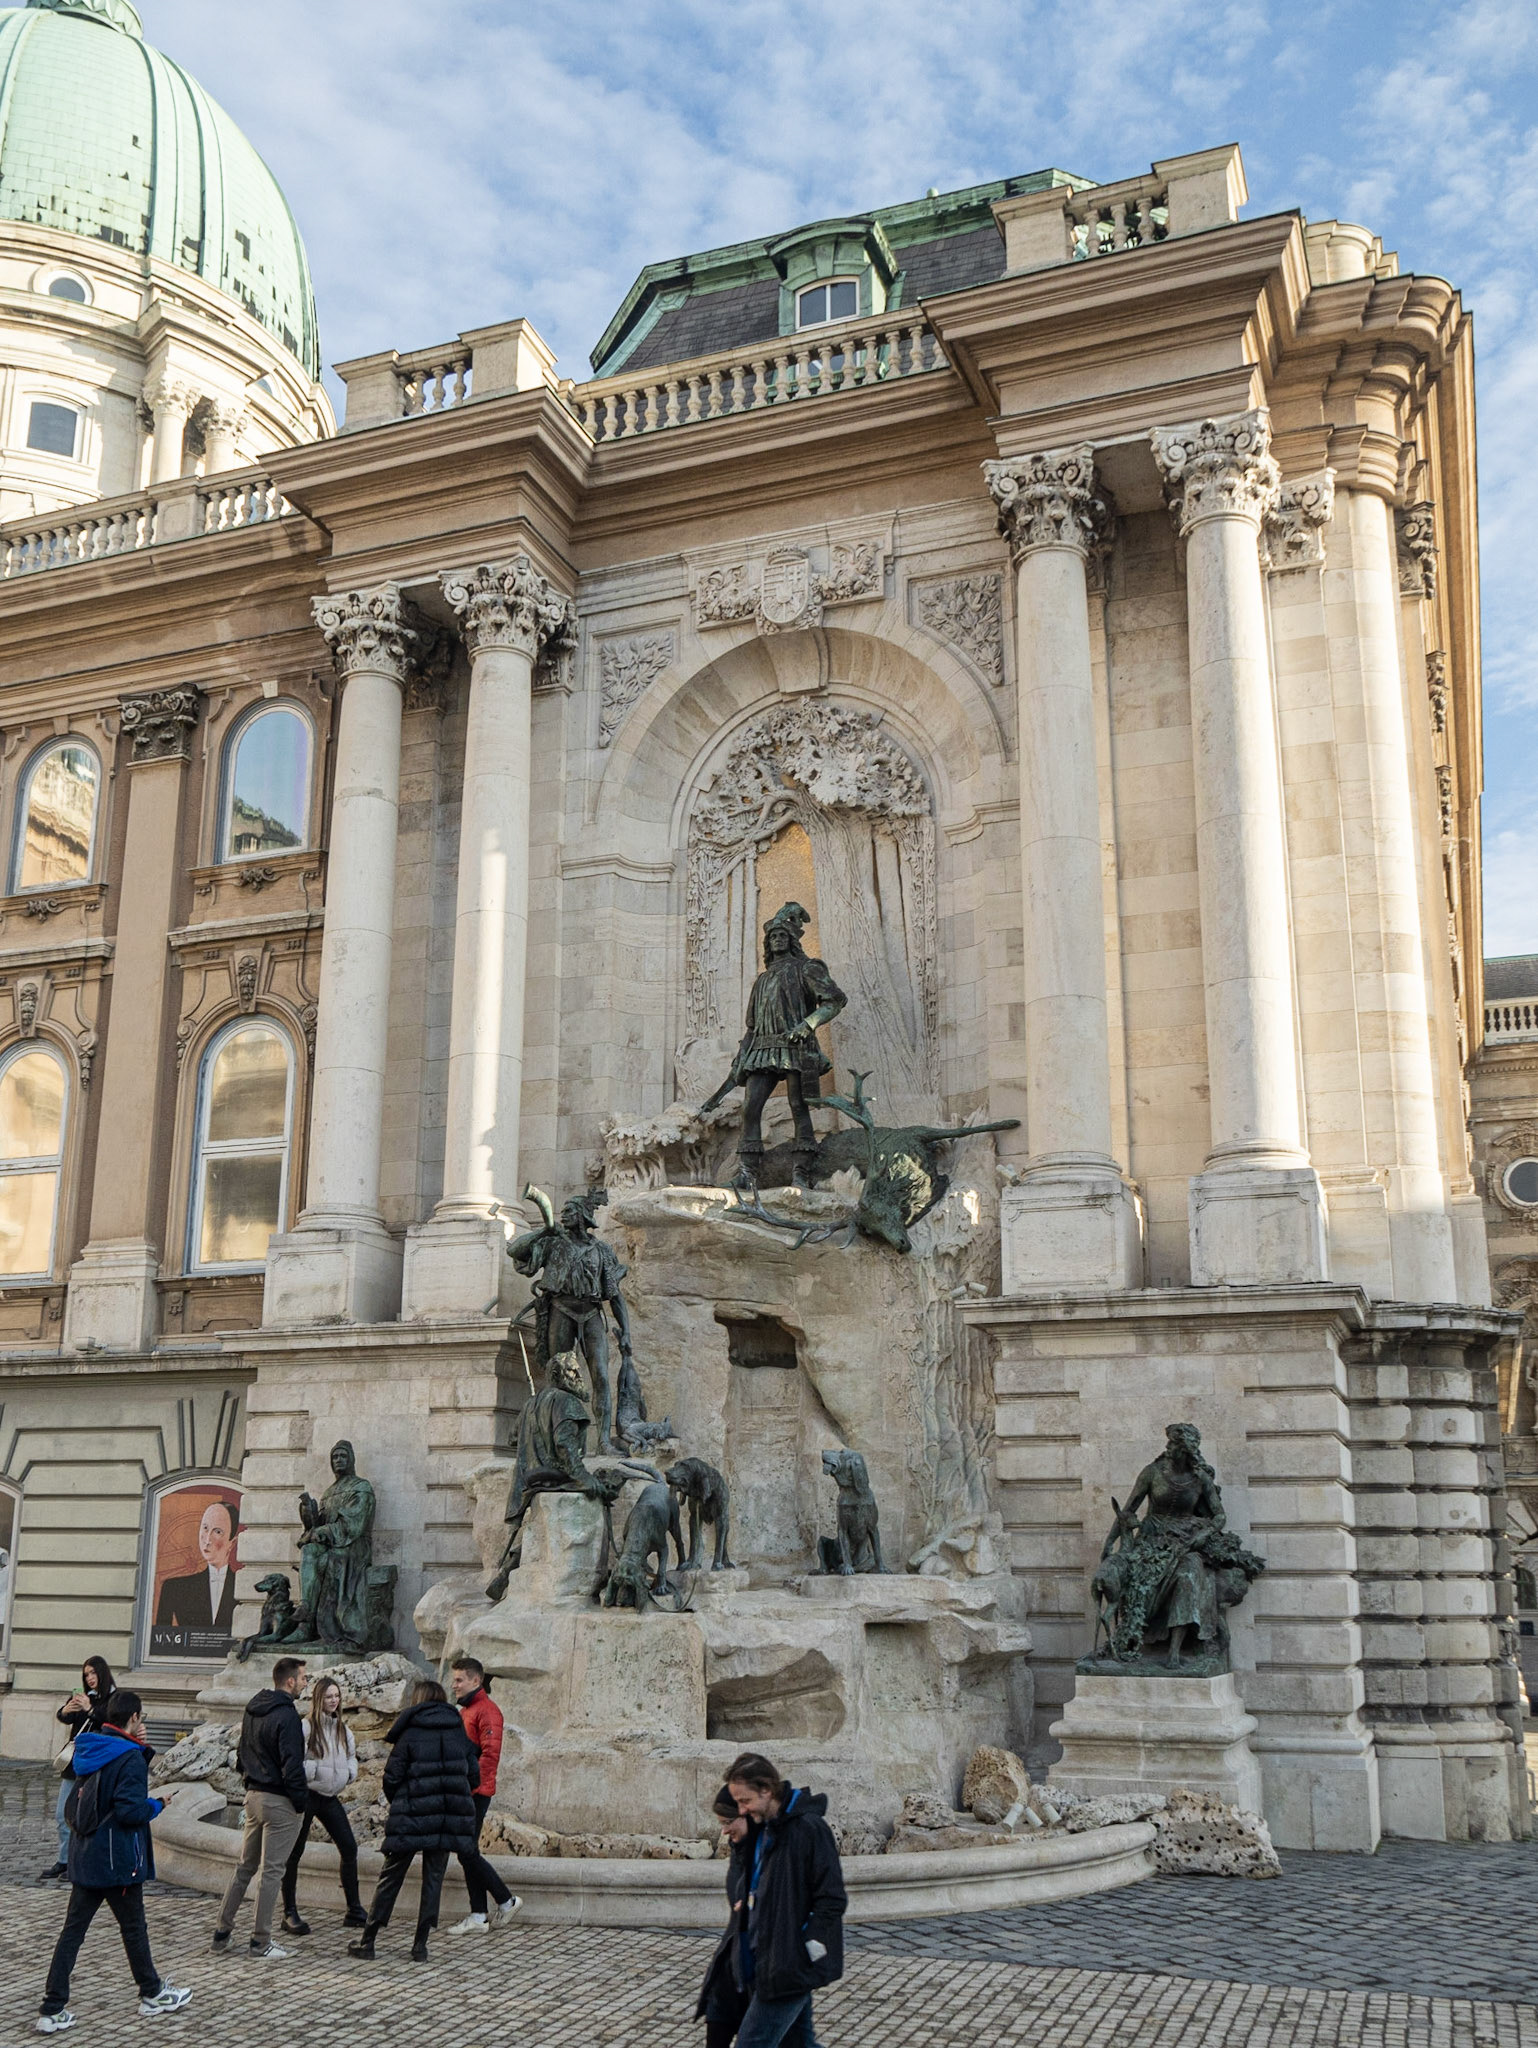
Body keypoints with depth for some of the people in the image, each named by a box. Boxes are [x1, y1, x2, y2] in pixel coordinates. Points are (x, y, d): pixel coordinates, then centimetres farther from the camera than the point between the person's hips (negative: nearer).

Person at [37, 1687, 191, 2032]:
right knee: (134, 1928, 9)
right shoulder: (130, 1758, -19)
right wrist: (156, 1806, -5)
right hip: (117, 1859, -7)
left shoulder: (87, 1750, 6)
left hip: (84, 1857, 7)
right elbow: (130, 1809, -25)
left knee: (73, 1930, 8)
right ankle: (152, 1994, 25)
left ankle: (53, 2010, 7)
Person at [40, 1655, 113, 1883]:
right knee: (62, 1815, 8)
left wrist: (90, 1709, -30)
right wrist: (66, 1711, -27)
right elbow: (62, 1718, -4)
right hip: (75, 1763, 6)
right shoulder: (81, 1697, 10)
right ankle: (65, 1861, 18)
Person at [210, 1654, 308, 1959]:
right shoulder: (286, 1716, -19)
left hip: (253, 1796, 8)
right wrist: (302, 1801, -13)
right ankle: (261, 1943, 6)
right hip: (280, 1802, -8)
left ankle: (221, 1932, 20)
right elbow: (292, 1765, -21)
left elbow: (241, 1756, 18)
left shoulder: (252, 1711, 10)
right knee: (271, 1871, 0)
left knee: (244, 1867, 17)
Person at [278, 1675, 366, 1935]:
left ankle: (354, 1911, 12)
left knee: (349, 1849, 3)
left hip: (331, 1797, 6)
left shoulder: (342, 1728, 9)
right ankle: (290, 1913, 10)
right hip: (306, 1796, -6)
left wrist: (349, 1772, 2)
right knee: (294, 1854, 0)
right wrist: (315, 1769, -20)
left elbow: (351, 1755, 21)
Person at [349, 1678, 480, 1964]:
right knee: (433, 1878, 9)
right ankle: (420, 1946, 9)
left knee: (391, 1877, 7)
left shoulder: (409, 1733, -2)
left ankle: (367, 1941, 11)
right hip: (450, 1818, 2)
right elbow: (474, 1776, 8)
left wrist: (397, 1803, 14)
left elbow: (391, 1778, -5)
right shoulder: (459, 1731, 7)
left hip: (412, 1816, -2)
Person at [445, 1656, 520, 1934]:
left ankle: (506, 1901, 6)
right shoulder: (464, 1711, 18)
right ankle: (478, 1917, 14)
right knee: (467, 1852, 9)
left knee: (468, 1852, -7)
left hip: (475, 1793, -9)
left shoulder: (487, 1710, -12)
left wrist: (473, 1786, -23)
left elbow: (490, 1754, -19)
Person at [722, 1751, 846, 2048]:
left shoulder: (808, 1828, -17)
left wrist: (804, 1950, -18)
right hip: (765, 1962, 9)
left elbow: (832, 1900, -17)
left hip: (790, 1966, -9)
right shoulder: (763, 1828, 10)